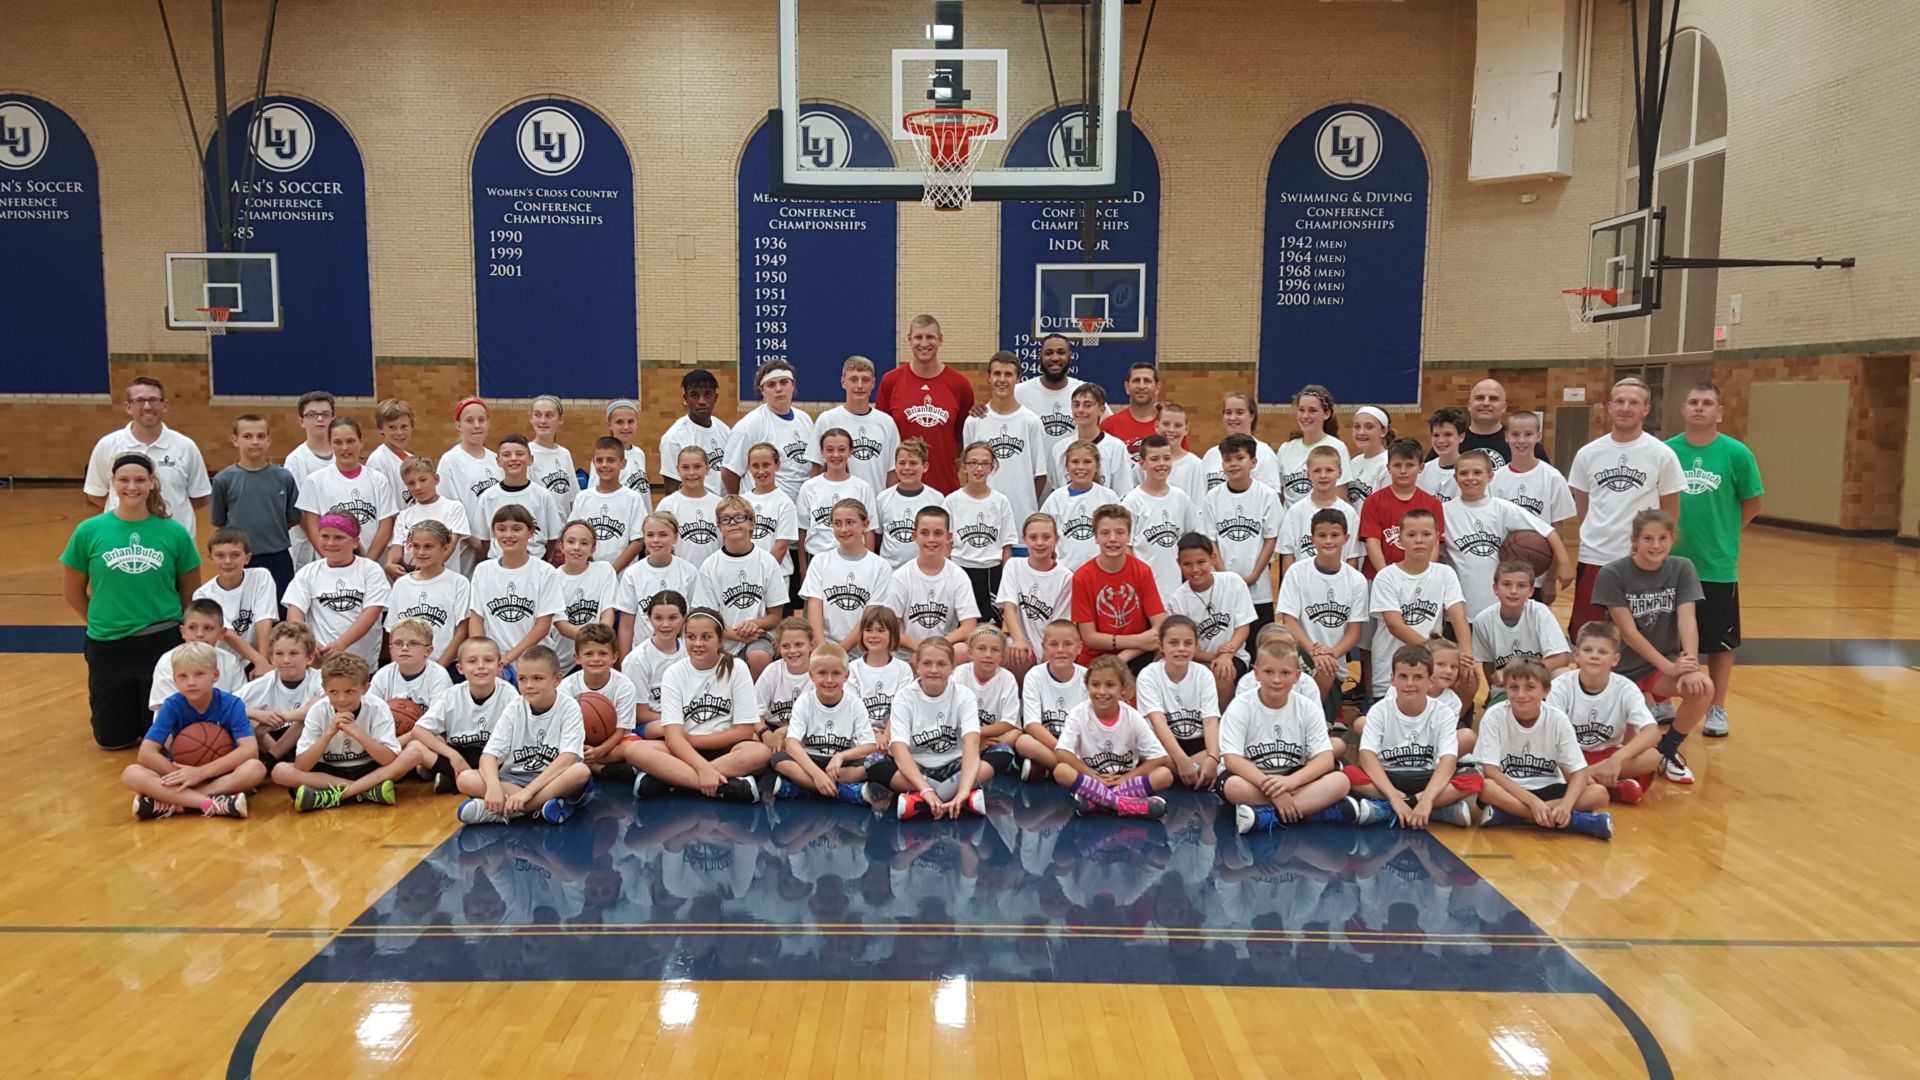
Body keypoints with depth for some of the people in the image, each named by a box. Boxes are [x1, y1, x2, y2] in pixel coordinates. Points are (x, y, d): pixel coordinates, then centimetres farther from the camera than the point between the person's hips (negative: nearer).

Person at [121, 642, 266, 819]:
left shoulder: (231, 704, -12)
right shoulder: (172, 706, -9)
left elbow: (250, 750, -24)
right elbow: (146, 753, -15)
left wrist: (201, 772, -30)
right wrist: (183, 777, -24)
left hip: (222, 774, -1)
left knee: (256, 768, -32)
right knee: (131, 775, -25)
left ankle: (169, 802, -29)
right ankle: (213, 802, -36)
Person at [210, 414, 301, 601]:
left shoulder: (284, 478, -2)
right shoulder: (224, 479, -4)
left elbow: (294, 519, 6)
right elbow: (219, 523, 5)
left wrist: (270, 531, 0)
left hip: (278, 560, 1)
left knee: (281, 613, 8)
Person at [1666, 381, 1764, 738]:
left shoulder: (1736, 453, -6)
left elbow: (1752, 503, 3)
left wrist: (1722, 534, 3)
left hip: (1718, 565, -1)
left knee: (1719, 642, 8)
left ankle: (1717, 710, 22)